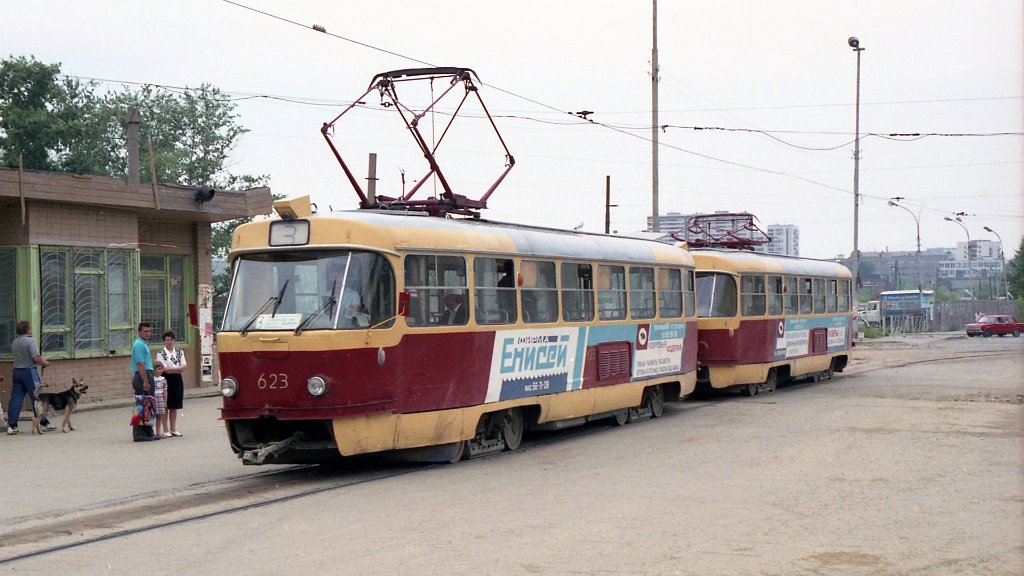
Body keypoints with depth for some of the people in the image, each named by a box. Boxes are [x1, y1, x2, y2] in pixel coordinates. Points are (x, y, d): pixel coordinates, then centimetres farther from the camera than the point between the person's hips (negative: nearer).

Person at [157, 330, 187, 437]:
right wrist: (178, 368, -7)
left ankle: (173, 429, 13)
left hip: (177, 379, 5)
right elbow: (164, 369, -13)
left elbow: (185, 366, 2)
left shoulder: (179, 352, 11)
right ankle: (166, 430, 2)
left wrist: (172, 369, -12)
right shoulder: (161, 353, -4)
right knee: (166, 406, -2)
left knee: (175, 406, 8)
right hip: (166, 380, -5)